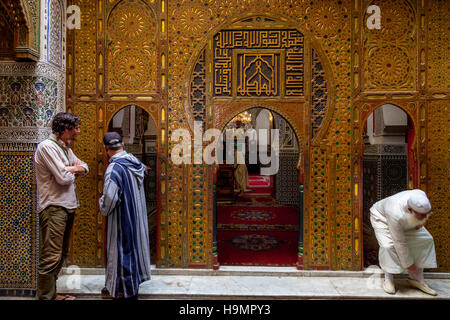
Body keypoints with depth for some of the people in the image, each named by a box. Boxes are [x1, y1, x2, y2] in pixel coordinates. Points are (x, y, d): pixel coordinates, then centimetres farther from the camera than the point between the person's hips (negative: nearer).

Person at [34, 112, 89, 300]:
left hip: (67, 207, 10)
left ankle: (51, 294, 25)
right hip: (53, 208, -10)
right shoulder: (47, 147, -12)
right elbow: (63, 177, -19)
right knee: (51, 257, -7)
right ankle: (45, 297, 2)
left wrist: (71, 169, -3)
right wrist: (75, 171, 2)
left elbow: (84, 167, 19)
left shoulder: (66, 148, 16)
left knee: (61, 254, 15)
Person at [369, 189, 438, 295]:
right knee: (388, 245, -27)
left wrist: (420, 223, -15)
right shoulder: (397, 214, -45)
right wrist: (408, 265, -23)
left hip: (406, 221, 6)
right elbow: (400, 243, -33)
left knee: (425, 239, -7)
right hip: (382, 216, -6)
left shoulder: (422, 198, -32)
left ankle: (416, 278, 2)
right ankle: (388, 279, -7)